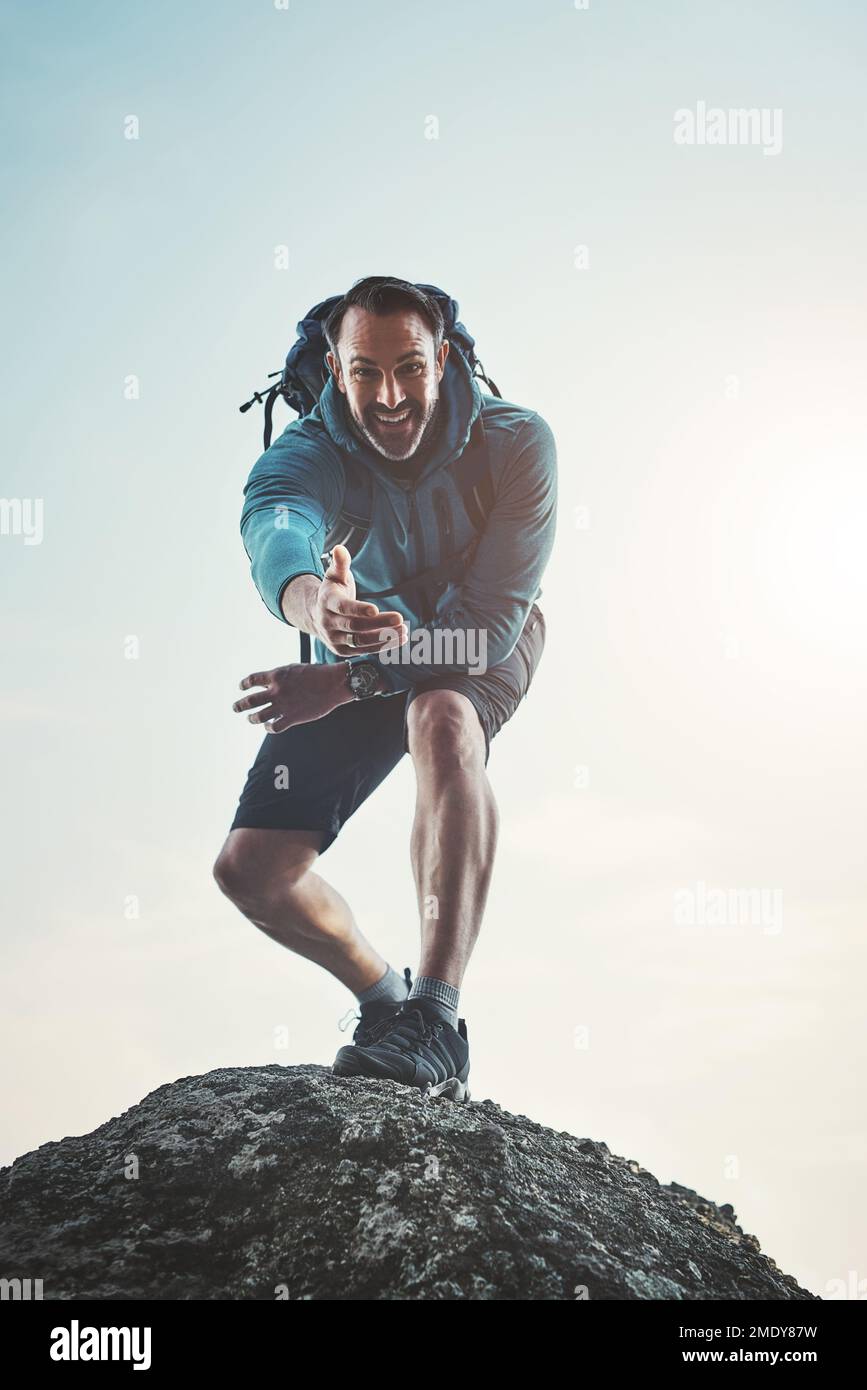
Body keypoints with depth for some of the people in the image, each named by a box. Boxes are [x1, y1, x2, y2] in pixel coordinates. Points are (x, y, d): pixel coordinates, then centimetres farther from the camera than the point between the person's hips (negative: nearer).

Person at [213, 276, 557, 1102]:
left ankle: (437, 1026, -38)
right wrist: (313, 604, -75)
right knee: (250, 869, -7)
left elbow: (489, 621, -30)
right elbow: (275, 530, -51)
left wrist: (340, 684, -37)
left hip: (477, 644, -2)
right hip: (360, 651, 3)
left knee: (444, 721, -40)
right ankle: (383, 996, 21)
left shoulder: (514, 442, -27)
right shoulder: (310, 450, -26)